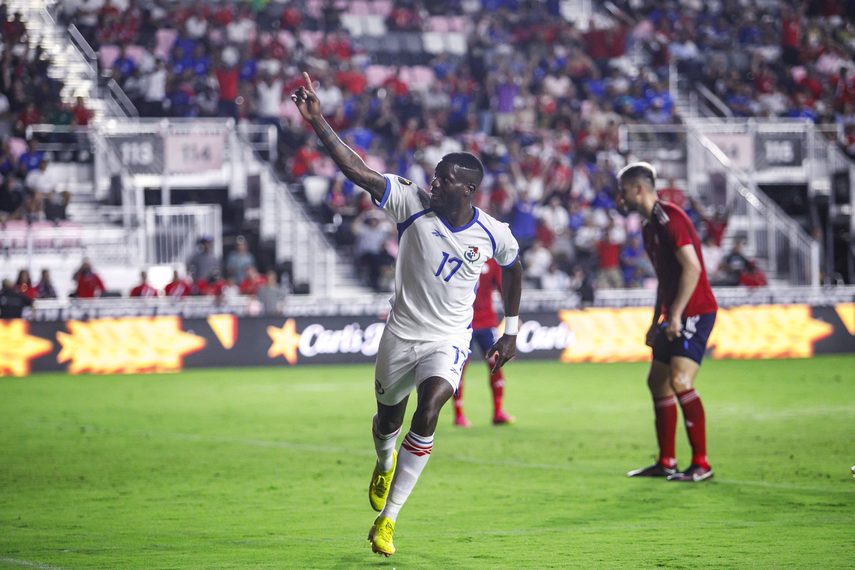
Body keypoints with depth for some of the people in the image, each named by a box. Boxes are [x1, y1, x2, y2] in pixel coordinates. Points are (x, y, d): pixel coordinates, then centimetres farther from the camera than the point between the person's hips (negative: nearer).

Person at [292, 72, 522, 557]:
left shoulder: (493, 235, -9)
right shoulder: (413, 204, -13)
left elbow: (514, 268, 14)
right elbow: (358, 171, -22)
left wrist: (511, 331, 14)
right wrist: (318, 121, -33)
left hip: (449, 340, -1)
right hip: (401, 332, 2)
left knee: (428, 412, -25)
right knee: (388, 418, 18)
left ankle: (388, 517, -18)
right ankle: (384, 465, 58)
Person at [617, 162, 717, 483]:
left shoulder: (669, 219, -14)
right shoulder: (650, 226, 17)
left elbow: (692, 267, -22)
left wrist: (675, 315, -23)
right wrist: (656, 321, 23)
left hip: (695, 312, -11)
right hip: (675, 317, 11)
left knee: (680, 381, -18)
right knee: (658, 382, 12)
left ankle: (701, 464, -15)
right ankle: (666, 462, 18)